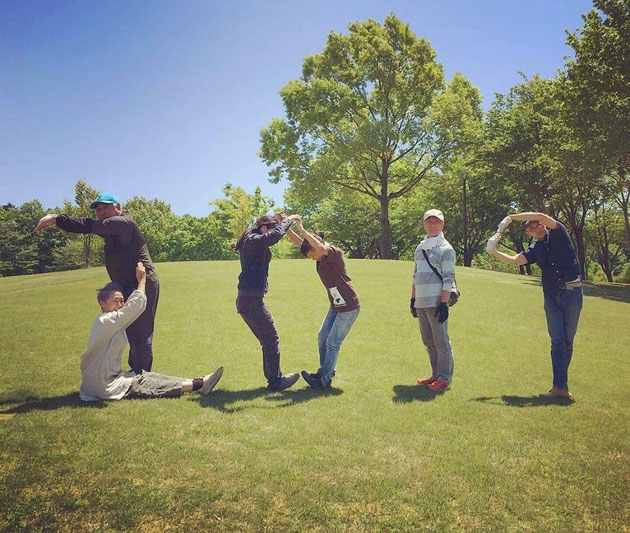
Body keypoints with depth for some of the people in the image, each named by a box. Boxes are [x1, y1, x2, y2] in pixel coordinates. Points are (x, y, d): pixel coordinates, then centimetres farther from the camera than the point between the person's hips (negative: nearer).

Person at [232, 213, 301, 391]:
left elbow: (271, 238, 29)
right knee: (271, 340, -1)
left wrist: (278, 221, 13)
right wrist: (288, 220, -15)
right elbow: (276, 236, -31)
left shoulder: (252, 242, 16)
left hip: (246, 300, 10)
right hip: (252, 300, -10)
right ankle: (276, 381, 8)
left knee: (268, 340, 18)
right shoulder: (254, 241, -14)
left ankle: (272, 377, 26)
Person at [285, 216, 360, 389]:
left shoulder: (335, 252, -19)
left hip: (349, 307, -9)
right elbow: (298, 242, 0)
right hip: (335, 306, 9)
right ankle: (325, 372, 25)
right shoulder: (321, 257, 2)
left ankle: (323, 379, 4)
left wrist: (302, 229, -35)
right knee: (322, 338, 12)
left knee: (332, 342, -5)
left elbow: (321, 247, -41)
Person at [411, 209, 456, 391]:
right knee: (428, 341, 13)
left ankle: (445, 378, 7)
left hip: (436, 302, -7)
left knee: (441, 340, -3)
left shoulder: (445, 249, -5)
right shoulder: (420, 248, 17)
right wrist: (413, 298, 17)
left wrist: (444, 303, -17)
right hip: (421, 302, 8)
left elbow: (448, 279, -11)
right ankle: (436, 375, 23)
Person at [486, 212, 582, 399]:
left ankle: (561, 384, 10)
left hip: (572, 292, -3)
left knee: (568, 340, 3)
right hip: (551, 296, 3)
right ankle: (560, 387, -5)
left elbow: (543, 216, -13)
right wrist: (493, 251, -14)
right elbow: (514, 260, 0)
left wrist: (511, 217, -11)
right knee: (557, 341, -2)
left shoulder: (558, 233, 3)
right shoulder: (534, 250, 12)